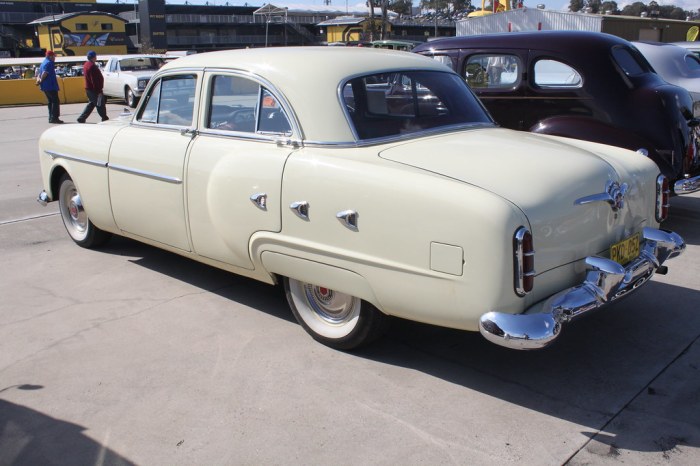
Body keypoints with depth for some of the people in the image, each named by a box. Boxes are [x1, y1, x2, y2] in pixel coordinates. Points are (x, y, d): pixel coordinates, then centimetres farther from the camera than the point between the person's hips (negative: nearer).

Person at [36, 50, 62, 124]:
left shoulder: (43, 63, 20)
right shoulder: (49, 63, -11)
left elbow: (39, 74, 17)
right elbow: (45, 73, -22)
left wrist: (38, 79, -3)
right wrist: (40, 81, -11)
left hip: (45, 87, 10)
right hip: (51, 86, -10)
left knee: (50, 102, 14)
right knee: (55, 101, -7)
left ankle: (51, 118, 14)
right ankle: (54, 118, -12)